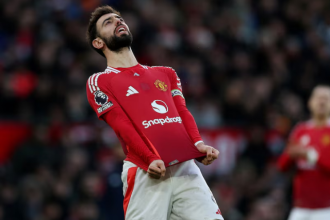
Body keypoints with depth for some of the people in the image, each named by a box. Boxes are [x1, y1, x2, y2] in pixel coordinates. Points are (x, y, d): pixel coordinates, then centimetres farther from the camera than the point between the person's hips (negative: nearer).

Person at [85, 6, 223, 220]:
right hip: (146, 173, -4)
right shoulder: (99, 82, 11)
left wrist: (199, 145, -7)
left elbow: (183, 112, 14)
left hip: (186, 166, 4)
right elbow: (122, 126, -3)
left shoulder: (166, 74, 27)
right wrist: (150, 160, -19)